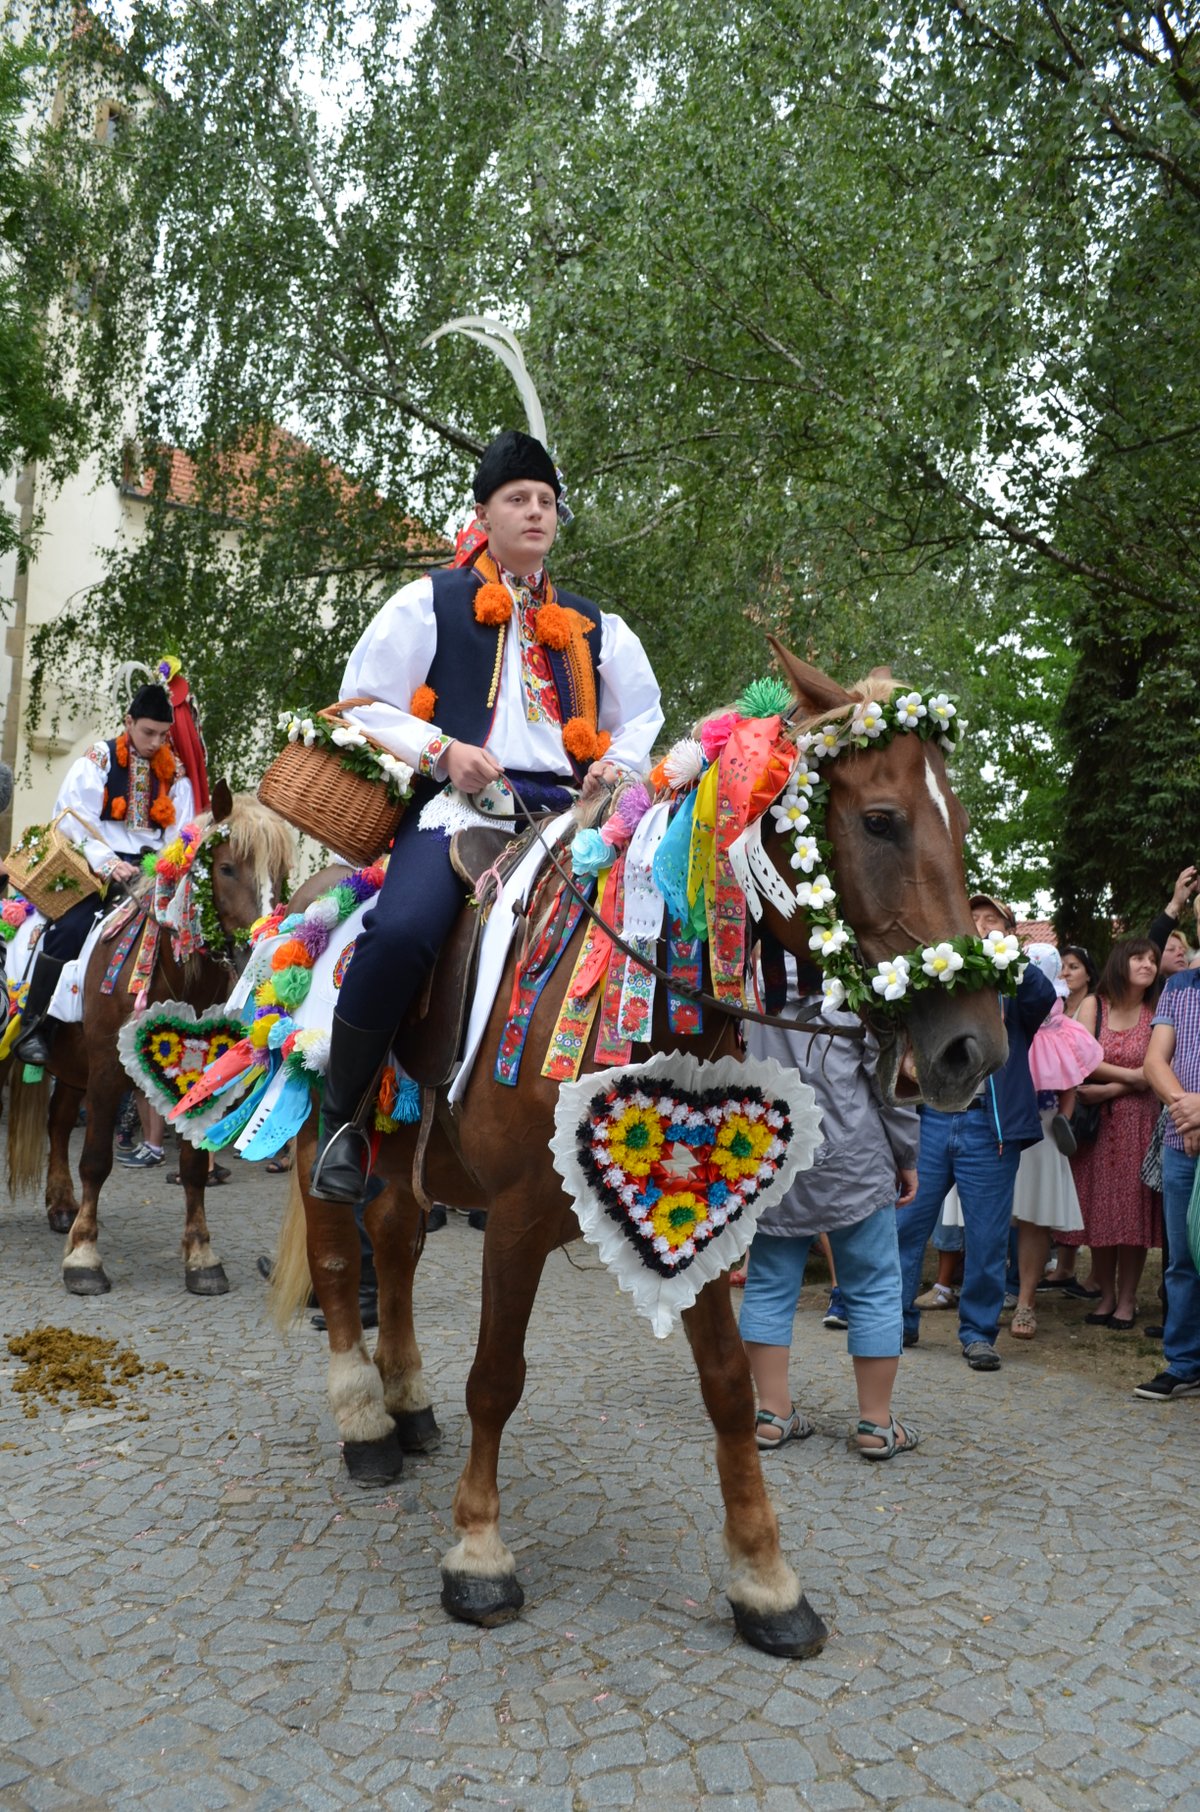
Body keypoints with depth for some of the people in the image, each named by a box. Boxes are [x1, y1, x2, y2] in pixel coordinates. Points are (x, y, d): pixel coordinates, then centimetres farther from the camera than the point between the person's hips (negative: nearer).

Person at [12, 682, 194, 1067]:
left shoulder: (174, 773, 12)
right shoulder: (99, 759, 3)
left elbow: (181, 832, 10)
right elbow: (76, 821, -7)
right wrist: (107, 863, -21)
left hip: (149, 867, 3)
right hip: (97, 864, -3)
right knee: (71, 926, -25)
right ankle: (35, 1028, -16)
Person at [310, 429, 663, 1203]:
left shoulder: (592, 627, 26)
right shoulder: (431, 601, 15)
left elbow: (643, 714, 33)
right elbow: (364, 706, 10)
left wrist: (619, 764, 9)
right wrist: (441, 750, -8)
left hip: (563, 805, 4)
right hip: (460, 800, -4)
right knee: (401, 931, -32)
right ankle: (340, 1116, -11)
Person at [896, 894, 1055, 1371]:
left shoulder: (1017, 986, 9)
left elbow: (1044, 997, -12)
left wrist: (1003, 952, -19)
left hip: (989, 1126, -2)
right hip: (930, 1117, 2)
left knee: (986, 1237, 2)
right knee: (906, 1222, 3)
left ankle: (978, 1332, 17)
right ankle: (900, 1321, 18)